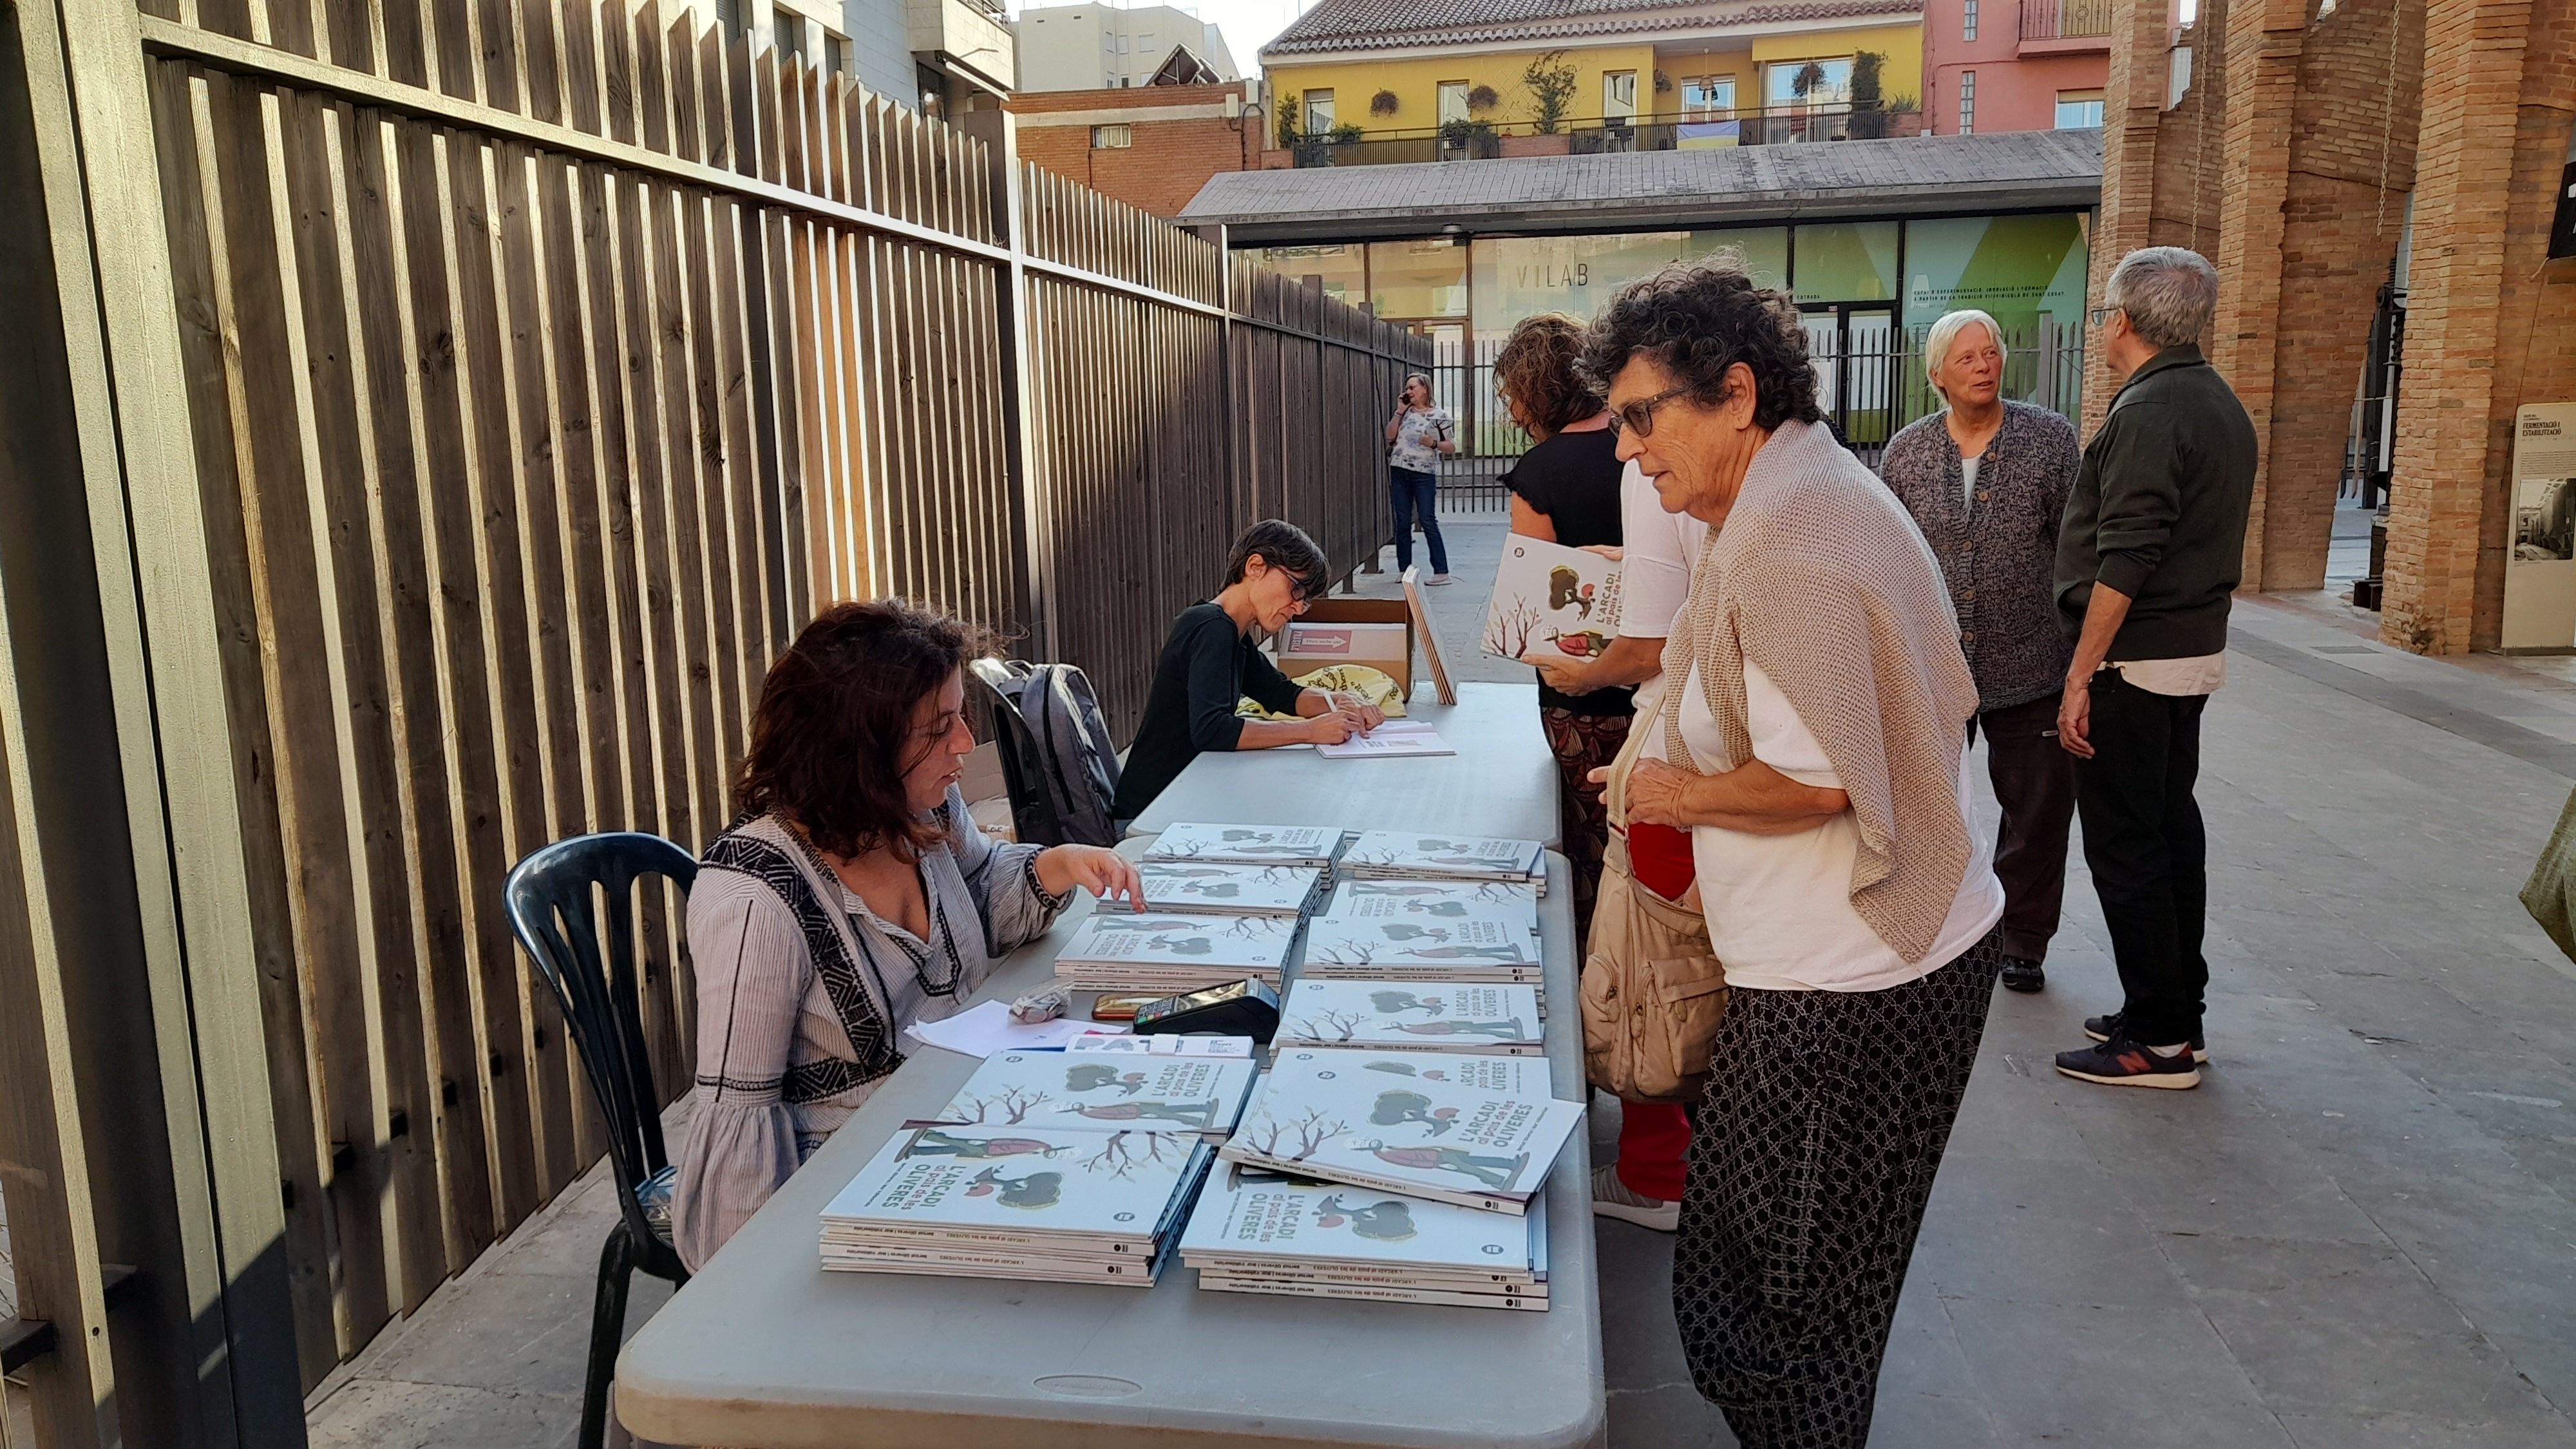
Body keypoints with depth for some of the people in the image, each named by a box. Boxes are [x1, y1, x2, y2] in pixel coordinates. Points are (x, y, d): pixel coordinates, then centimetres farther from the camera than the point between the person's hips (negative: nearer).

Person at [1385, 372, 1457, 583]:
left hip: (1424, 473, -5)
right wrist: (1400, 411, 1)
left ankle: (1441, 572, -6)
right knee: (1402, 522, 6)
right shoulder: (1406, 411, 13)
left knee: (1428, 521, -8)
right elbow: (1390, 436, 4)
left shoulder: (1440, 415, 0)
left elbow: (1452, 447, 1)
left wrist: (1433, 443, -16)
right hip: (1399, 472, 5)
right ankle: (1404, 570, 14)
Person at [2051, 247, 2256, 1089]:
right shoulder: (2221, 405, 14)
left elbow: (2125, 561, -23)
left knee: (2125, 846, -3)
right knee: (2172, 828, 15)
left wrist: (2082, 675, -21)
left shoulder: (2148, 410, -17)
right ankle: (2179, 1014, 24)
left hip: (2134, 662, -10)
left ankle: (2158, 1041, 3)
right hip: (2197, 651, 10)